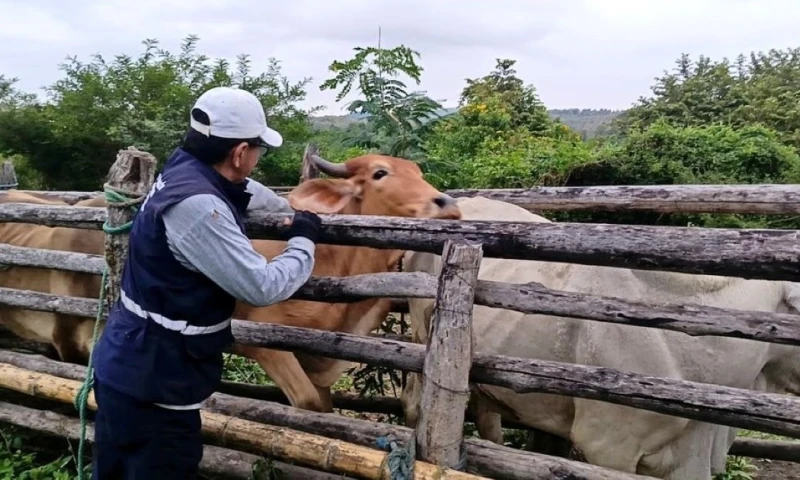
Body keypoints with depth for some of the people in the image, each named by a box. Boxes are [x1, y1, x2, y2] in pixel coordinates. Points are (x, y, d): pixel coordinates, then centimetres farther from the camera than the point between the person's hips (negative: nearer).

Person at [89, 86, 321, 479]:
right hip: (151, 381, -9)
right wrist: (303, 240, -9)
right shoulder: (196, 205, -28)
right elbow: (263, 287, -25)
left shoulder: (185, 169, 1)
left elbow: (244, 191, 24)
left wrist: (290, 210, 34)